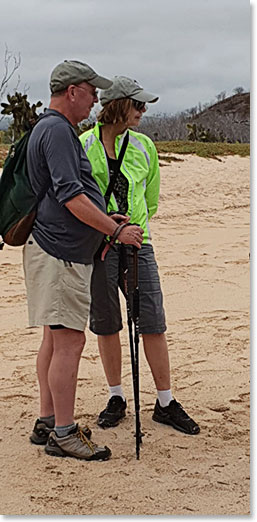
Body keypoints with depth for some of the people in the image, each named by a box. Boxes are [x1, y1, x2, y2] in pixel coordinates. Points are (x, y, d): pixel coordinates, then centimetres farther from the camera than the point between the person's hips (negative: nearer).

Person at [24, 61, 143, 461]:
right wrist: (116, 230, -16)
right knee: (69, 340, -8)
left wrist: (106, 218, 19)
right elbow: (70, 196, -22)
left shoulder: (56, 129, 21)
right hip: (59, 253, -11)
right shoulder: (56, 130, -14)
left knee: (56, 338, 14)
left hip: (63, 251, 11)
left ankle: (47, 422, 22)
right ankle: (64, 433, -1)